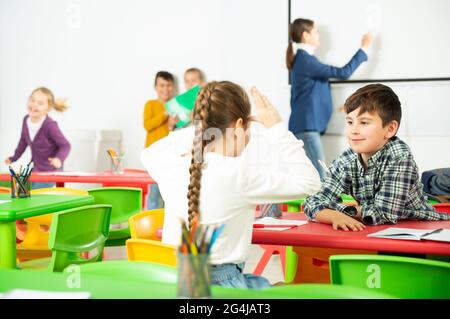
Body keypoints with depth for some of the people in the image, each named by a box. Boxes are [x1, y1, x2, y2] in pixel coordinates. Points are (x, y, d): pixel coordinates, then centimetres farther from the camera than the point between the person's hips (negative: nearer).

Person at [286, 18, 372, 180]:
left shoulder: (302, 59, 17)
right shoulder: (306, 60, -14)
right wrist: (364, 48, -8)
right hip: (306, 125, -10)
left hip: (305, 124, 10)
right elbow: (342, 72, -14)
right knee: (319, 177, -13)